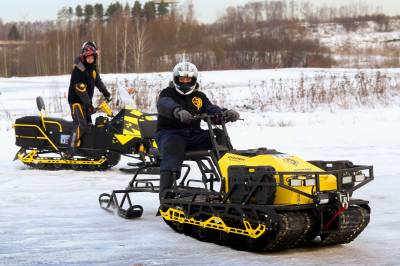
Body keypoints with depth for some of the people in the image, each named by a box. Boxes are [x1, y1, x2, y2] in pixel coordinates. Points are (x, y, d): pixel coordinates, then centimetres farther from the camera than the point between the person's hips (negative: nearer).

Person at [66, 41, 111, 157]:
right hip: (76, 100, -9)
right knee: (81, 125, -20)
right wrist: (89, 105, -27)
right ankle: (71, 150, -26)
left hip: (87, 100, 9)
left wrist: (106, 93, 11)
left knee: (88, 124, 12)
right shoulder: (79, 70, -21)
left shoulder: (93, 67, 6)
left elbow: (98, 81, 20)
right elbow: (80, 89, -25)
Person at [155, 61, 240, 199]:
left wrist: (226, 114, -21)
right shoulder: (167, 93, 8)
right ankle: (165, 192, -51)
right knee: (173, 146, -37)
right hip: (170, 133, -4)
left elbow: (212, 110, 4)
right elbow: (164, 105, -17)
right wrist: (178, 111, -41)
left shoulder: (199, 96, 20)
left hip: (194, 135, 4)